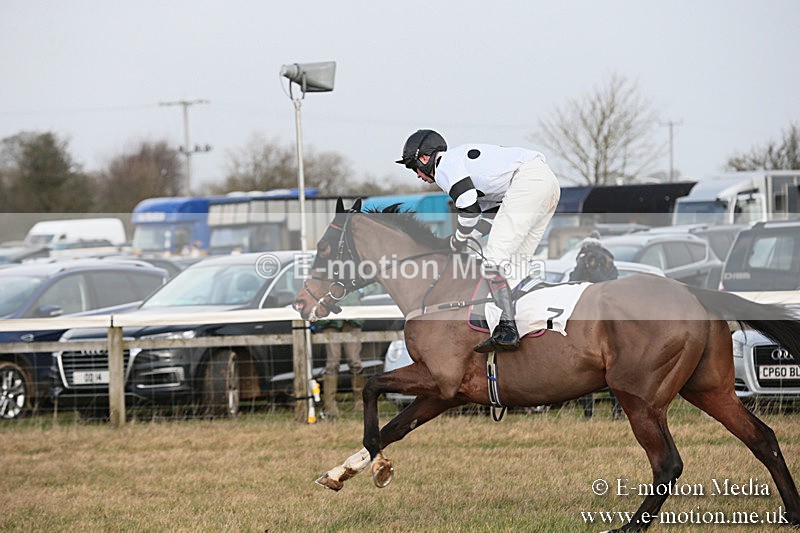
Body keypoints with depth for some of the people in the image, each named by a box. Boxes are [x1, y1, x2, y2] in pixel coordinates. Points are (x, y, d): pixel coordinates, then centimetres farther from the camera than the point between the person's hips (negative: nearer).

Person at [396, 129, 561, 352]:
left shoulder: (445, 166, 3)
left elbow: (469, 210, -7)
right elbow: (494, 213, 31)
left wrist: (459, 240, 10)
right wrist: (470, 236, 25)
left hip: (527, 181, -10)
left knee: (495, 257, -12)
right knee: (514, 262, 10)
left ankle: (507, 330, -22)